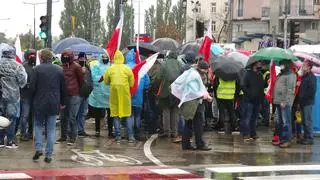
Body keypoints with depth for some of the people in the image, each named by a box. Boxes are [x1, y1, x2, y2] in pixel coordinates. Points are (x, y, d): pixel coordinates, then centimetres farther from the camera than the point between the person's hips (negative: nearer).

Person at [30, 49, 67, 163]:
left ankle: (38, 148, -1)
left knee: (38, 126, 16)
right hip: (54, 104, 2)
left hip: (39, 103, -2)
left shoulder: (37, 69, -8)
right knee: (51, 129, 7)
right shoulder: (59, 70, 3)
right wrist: (63, 102, 19)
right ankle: (49, 155, 5)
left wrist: (34, 98, 10)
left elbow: (32, 87, -9)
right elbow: (64, 89, 8)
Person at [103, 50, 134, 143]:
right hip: (125, 94, 0)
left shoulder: (110, 69, -4)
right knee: (128, 115, 8)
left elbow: (106, 81, 6)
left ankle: (118, 136, 6)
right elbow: (131, 83, -1)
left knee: (116, 115, 7)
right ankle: (130, 136, 5)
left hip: (114, 93, 0)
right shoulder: (127, 69, -5)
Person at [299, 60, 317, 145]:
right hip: (303, 103, 9)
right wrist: (300, 98, 7)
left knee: (308, 121, -6)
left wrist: (304, 97, -13)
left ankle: (310, 138, -2)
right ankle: (306, 137, 18)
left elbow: (312, 90, -16)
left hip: (308, 102, -9)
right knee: (304, 121, 12)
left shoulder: (311, 77, -9)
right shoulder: (303, 76, 17)